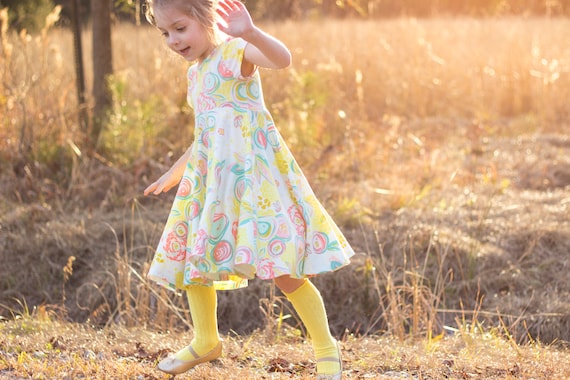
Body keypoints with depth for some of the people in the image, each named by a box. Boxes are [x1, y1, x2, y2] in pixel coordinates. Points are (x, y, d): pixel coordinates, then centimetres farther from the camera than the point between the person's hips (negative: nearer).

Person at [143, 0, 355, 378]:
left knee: (282, 268, -10)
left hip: (253, 173, -9)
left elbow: (282, 58, -32)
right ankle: (206, 341, 33)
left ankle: (326, 347, 4)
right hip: (210, 178, 9)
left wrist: (250, 33, -50)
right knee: (189, 259, 13)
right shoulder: (196, 74, 16)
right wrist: (174, 173, 35)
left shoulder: (236, 53, -9)